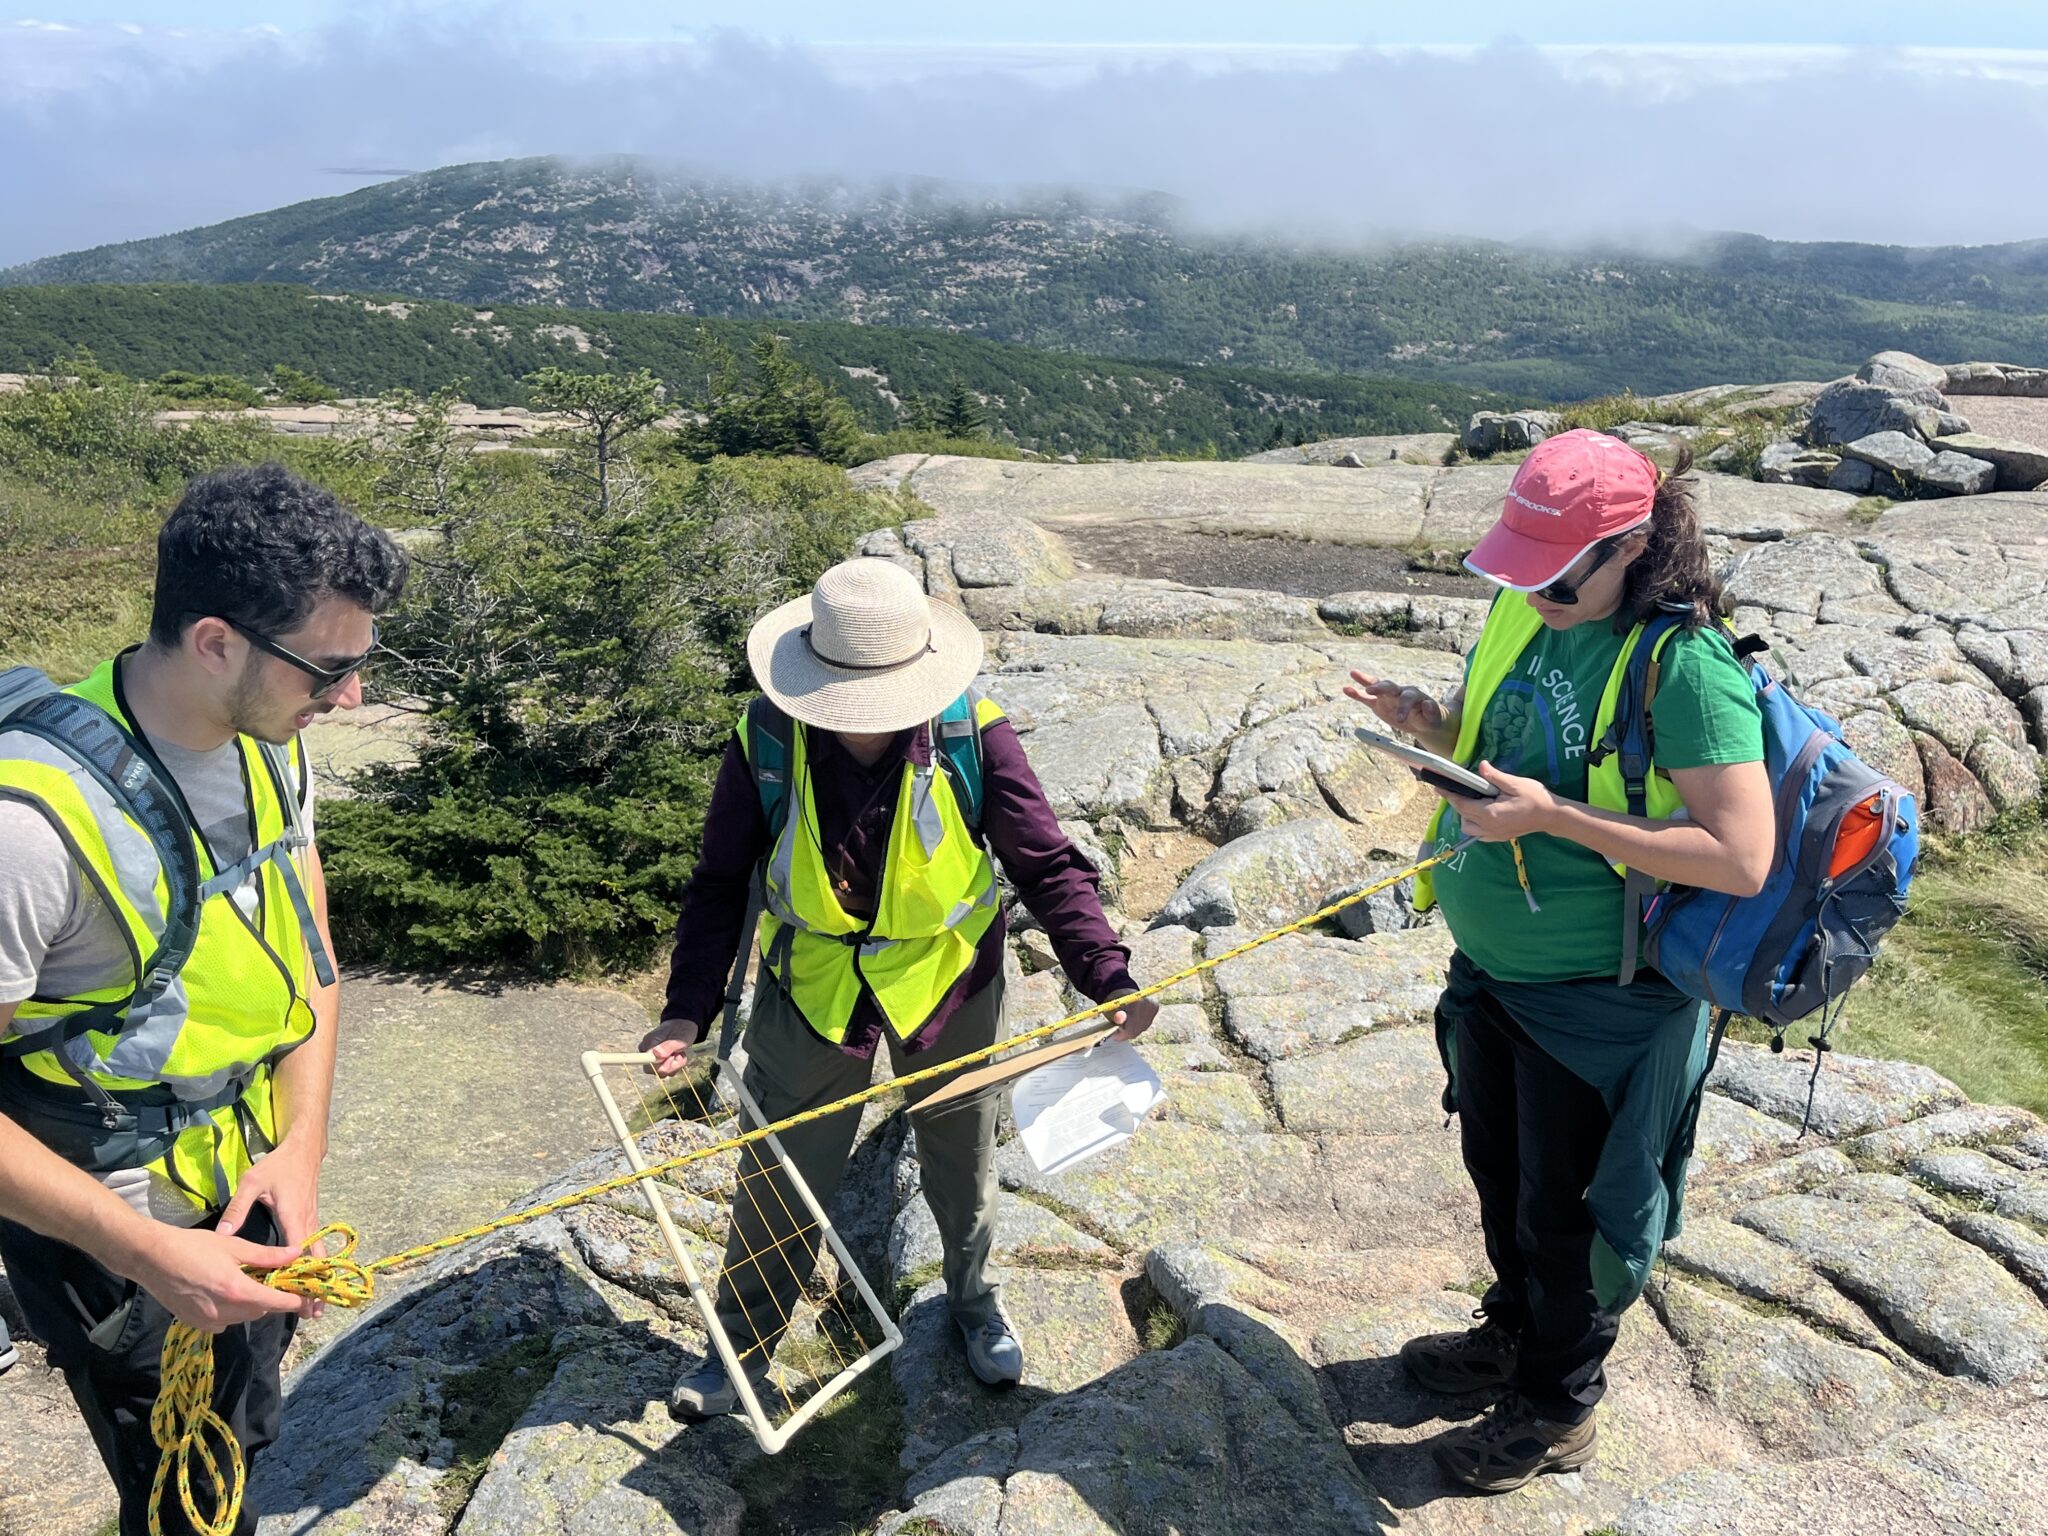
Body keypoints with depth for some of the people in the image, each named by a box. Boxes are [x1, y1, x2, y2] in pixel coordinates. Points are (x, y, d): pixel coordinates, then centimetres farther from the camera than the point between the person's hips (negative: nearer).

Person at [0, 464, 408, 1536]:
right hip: (113, 1235, -6)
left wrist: (300, 1150, -7)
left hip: (248, 1186, 6)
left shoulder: (269, 741, -8)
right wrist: (146, 1251, -25)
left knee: (246, 1437, 26)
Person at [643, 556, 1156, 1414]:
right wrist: (688, 1011, -14)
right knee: (777, 1174, 12)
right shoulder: (768, 741, -19)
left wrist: (1107, 978, -25)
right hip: (812, 984, 0)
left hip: (945, 979, 0)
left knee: (961, 1158, 20)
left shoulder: (972, 735, -22)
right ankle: (743, 1344, 39)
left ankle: (973, 1298, 51)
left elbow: (1048, 865, -14)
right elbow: (722, 885, -7)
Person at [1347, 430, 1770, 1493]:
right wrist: (1426, 724, -10)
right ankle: (1514, 1333, 51)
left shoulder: (1685, 666, -25)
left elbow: (1742, 858, -28)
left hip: (1599, 1000, -7)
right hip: (1491, 970, 7)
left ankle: (1556, 1411, 36)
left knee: (1563, 1210, 11)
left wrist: (1553, 815, -31)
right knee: (1498, 1170, 25)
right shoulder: (1524, 614, -2)